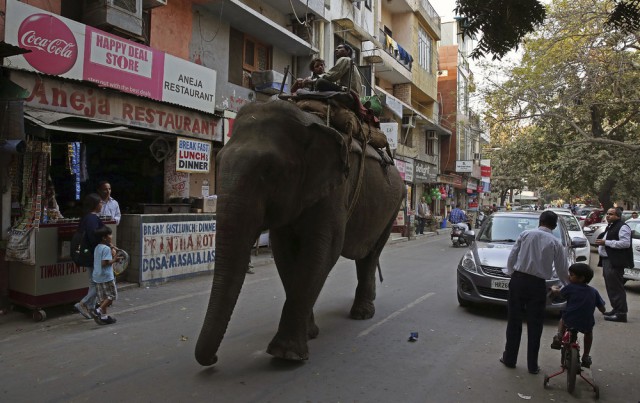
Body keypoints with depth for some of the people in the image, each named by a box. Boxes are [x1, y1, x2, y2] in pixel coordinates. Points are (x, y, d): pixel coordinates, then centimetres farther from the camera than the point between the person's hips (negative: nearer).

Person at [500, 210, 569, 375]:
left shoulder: (526, 234, 3)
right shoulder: (556, 243, 3)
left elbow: (512, 257, 2)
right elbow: (562, 270, 6)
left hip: (518, 280, 0)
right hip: (537, 284, 0)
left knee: (514, 321, 10)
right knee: (534, 325, 9)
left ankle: (509, 359, 20)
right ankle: (532, 365, 17)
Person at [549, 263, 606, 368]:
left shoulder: (570, 287, -2)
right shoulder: (593, 291, 6)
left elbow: (556, 292, 15)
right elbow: (602, 309, 9)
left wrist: (554, 288, 37)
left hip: (569, 321, -2)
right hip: (586, 325, 2)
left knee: (562, 320, 33)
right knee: (589, 331, 36)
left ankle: (559, 336, 7)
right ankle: (586, 357, 32)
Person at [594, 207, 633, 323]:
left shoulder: (622, 227, -9)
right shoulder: (609, 227, 21)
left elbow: (625, 243, -21)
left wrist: (606, 242, -18)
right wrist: (601, 242, 16)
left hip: (615, 262, -10)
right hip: (607, 261, 10)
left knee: (616, 288, -10)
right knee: (611, 287, 15)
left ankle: (621, 314, -7)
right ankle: (616, 309, 24)